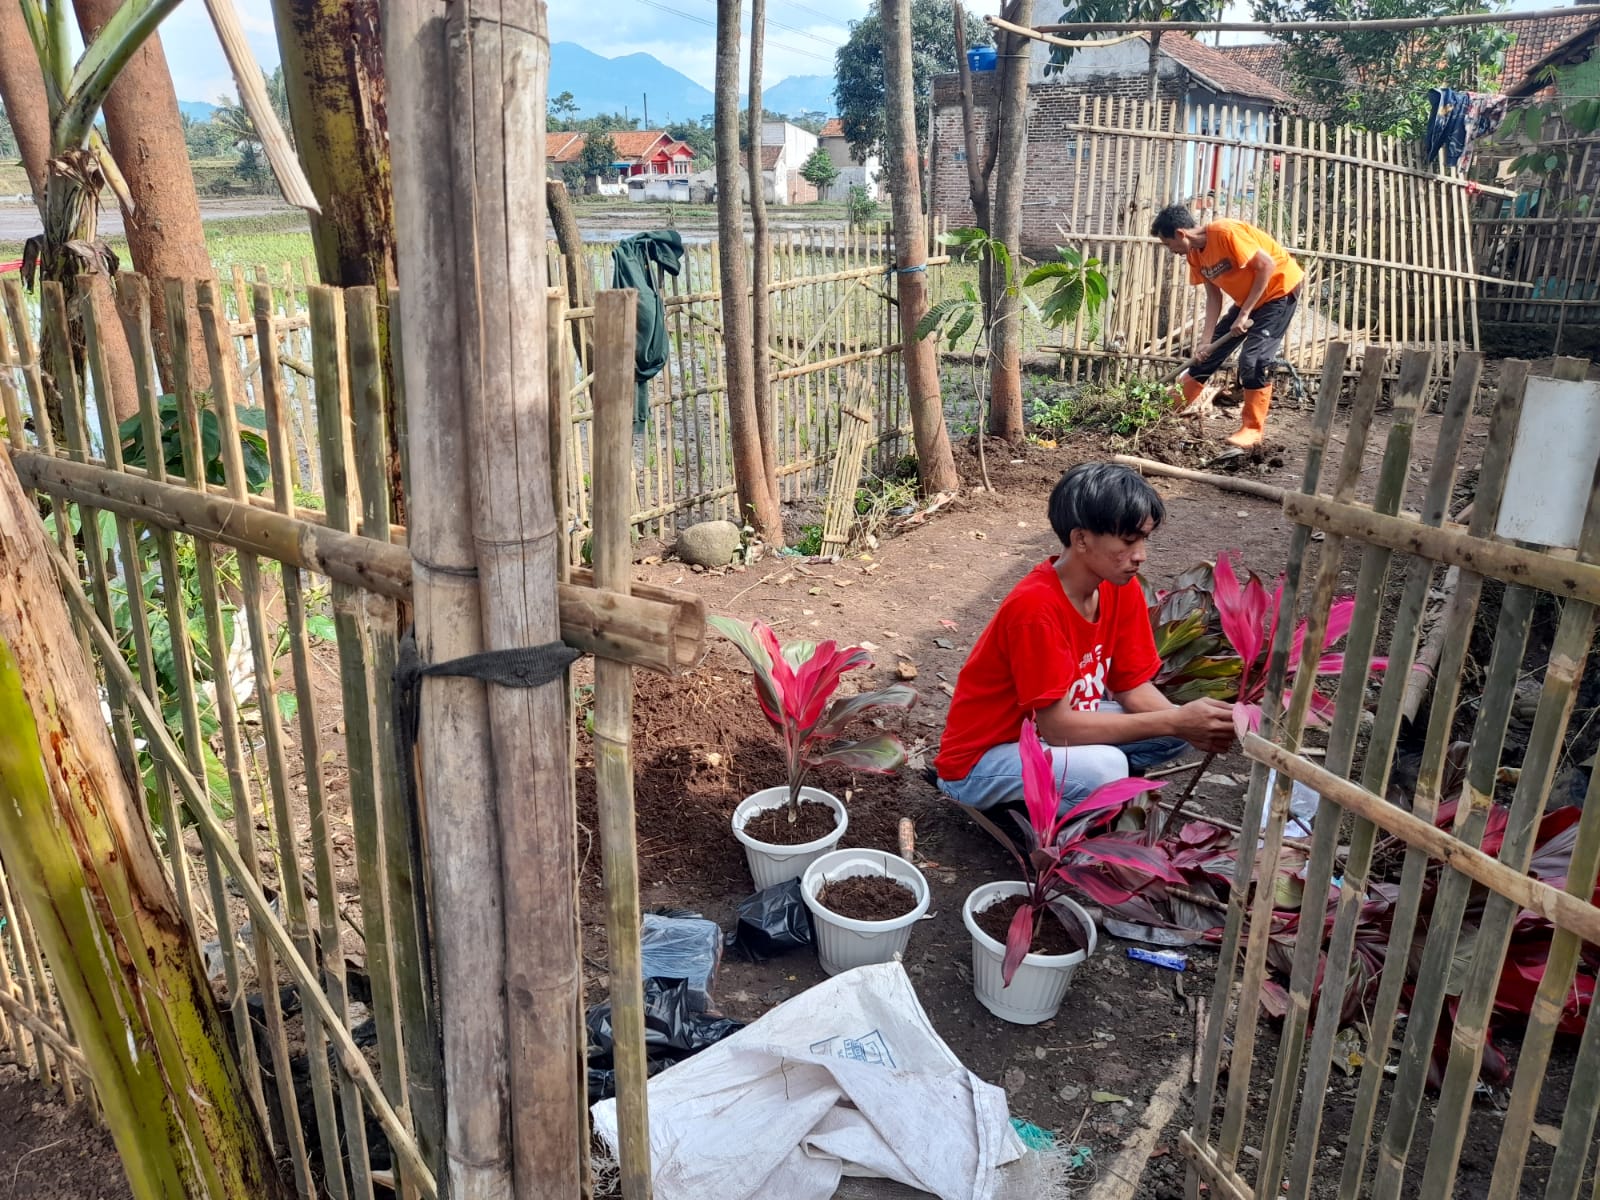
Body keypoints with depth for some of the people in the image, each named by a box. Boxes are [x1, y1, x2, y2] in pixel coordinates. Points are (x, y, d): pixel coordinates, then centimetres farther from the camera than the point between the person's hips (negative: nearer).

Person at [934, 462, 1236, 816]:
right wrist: (1174, 721, -30)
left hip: (1055, 726, 8)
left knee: (1178, 729, -6)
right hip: (980, 760, -8)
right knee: (1106, 767, -33)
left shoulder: (1122, 587, -6)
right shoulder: (1036, 607, -30)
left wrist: (1188, 723, -23)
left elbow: (1134, 686, -2)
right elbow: (1057, 727, -30)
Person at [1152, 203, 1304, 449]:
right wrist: (1205, 340, -10)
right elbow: (1214, 297, -1)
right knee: (1208, 352, 8)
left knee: (1253, 359, -17)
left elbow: (1267, 266, -26)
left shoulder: (1225, 232, -28)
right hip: (1247, 298, 8)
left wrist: (1245, 313, -24)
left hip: (1279, 289, -8)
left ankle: (1252, 429, -6)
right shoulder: (1194, 254, -3)